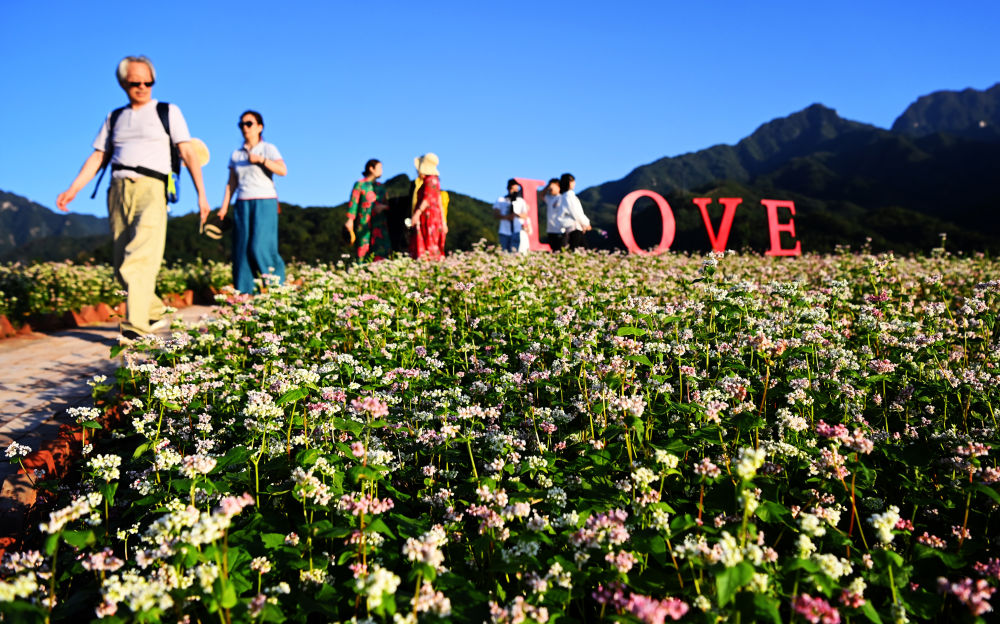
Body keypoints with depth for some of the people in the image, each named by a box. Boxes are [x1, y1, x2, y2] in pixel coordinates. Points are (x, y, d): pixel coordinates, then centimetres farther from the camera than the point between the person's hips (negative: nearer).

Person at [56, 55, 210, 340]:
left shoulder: (168, 112, 13)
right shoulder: (114, 117, 23)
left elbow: (188, 153, 4)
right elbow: (97, 157, 20)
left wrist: (201, 194, -6)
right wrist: (72, 190, 8)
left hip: (151, 189, -5)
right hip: (119, 189, 5)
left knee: (141, 259, -20)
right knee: (122, 266, 2)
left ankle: (135, 327, -25)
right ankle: (156, 312, 18)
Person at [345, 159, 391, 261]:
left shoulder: (380, 187, 18)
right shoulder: (360, 184, 4)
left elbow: (387, 203, 20)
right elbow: (353, 202, -3)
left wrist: (383, 206, -4)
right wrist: (350, 220, -14)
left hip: (379, 223, 4)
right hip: (364, 223, -4)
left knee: (382, 248, -11)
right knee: (364, 248, -7)